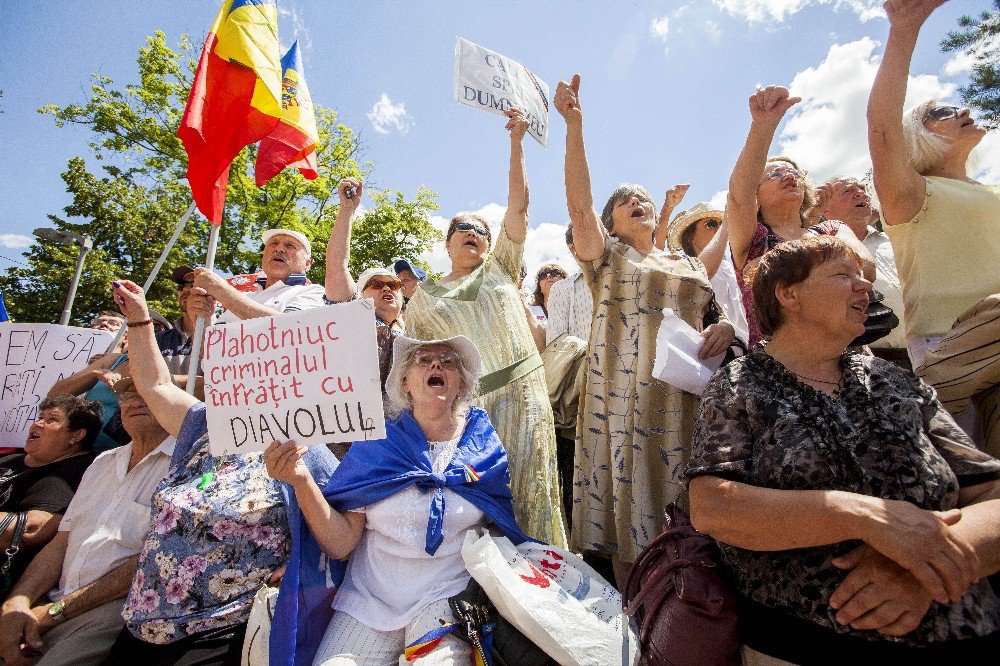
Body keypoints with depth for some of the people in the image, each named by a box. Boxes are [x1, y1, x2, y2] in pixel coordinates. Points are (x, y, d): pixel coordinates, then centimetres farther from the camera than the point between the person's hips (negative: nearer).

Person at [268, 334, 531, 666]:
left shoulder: (485, 447, -2)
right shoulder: (374, 445, -1)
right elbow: (340, 544, -5)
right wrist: (302, 482, -18)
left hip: (449, 597, -1)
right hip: (368, 599, 2)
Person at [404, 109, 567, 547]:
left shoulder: (500, 268, 14)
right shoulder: (423, 297, 14)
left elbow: (518, 205, 9)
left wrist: (516, 142, 8)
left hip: (521, 389, 1)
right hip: (461, 400, 0)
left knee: (526, 492, 1)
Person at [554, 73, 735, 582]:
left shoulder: (688, 264, 23)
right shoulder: (606, 256, 12)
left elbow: (716, 316, 21)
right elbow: (579, 202, -3)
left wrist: (725, 328, -3)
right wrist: (574, 124, -9)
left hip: (687, 399, 3)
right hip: (624, 397, -3)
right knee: (629, 514, -1)